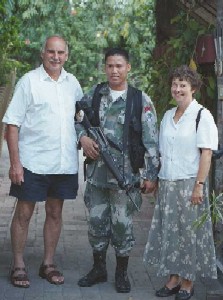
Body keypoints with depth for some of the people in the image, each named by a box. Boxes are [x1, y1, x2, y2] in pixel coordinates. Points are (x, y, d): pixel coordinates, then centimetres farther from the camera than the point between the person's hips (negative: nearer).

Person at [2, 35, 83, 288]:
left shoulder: (72, 83, 8)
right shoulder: (29, 81, -6)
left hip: (64, 163, 5)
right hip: (32, 162, -4)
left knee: (55, 213, 12)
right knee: (23, 213, 2)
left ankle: (48, 264, 24)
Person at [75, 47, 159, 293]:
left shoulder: (141, 100, -3)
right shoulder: (93, 95, 7)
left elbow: (150, 140, -5)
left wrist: (151, 174, -8)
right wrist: (82, 137, -4)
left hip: (125, 174, -3)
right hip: (97, 172, 3)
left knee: (122, 224, 3)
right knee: (96, 222, 10)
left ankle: (122, 272, 21)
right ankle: (98, 268, 28)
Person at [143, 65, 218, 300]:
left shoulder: (202, 116, -7)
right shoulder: (168, 116, 11)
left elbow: (206, 154, -11)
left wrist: (199, 185, -16)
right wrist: (158, 181, 10)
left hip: (189, 184, -5)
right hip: (167, 183, 6)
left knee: (189, 232, 2)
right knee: (169, 232, 8)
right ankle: (173, 278, 20)